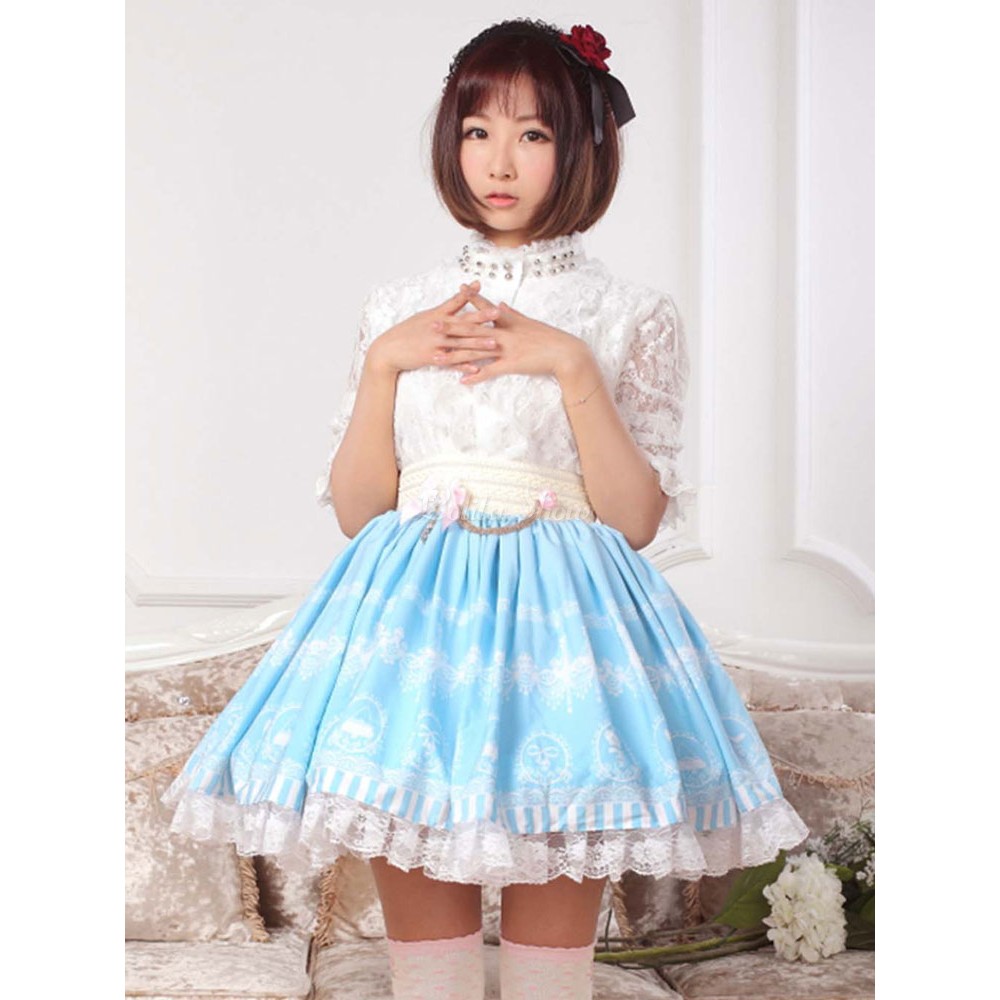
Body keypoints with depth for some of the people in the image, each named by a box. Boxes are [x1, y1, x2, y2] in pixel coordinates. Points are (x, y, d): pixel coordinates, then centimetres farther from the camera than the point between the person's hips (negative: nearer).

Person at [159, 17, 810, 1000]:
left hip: (564, 622, -2)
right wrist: (384, 361, -4)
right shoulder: (397, 308, 10)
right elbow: (355, 508, 7)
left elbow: (637, 518, -4)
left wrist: (570, 366, -11)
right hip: (416, 621, 2)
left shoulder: (630, 317, 3)